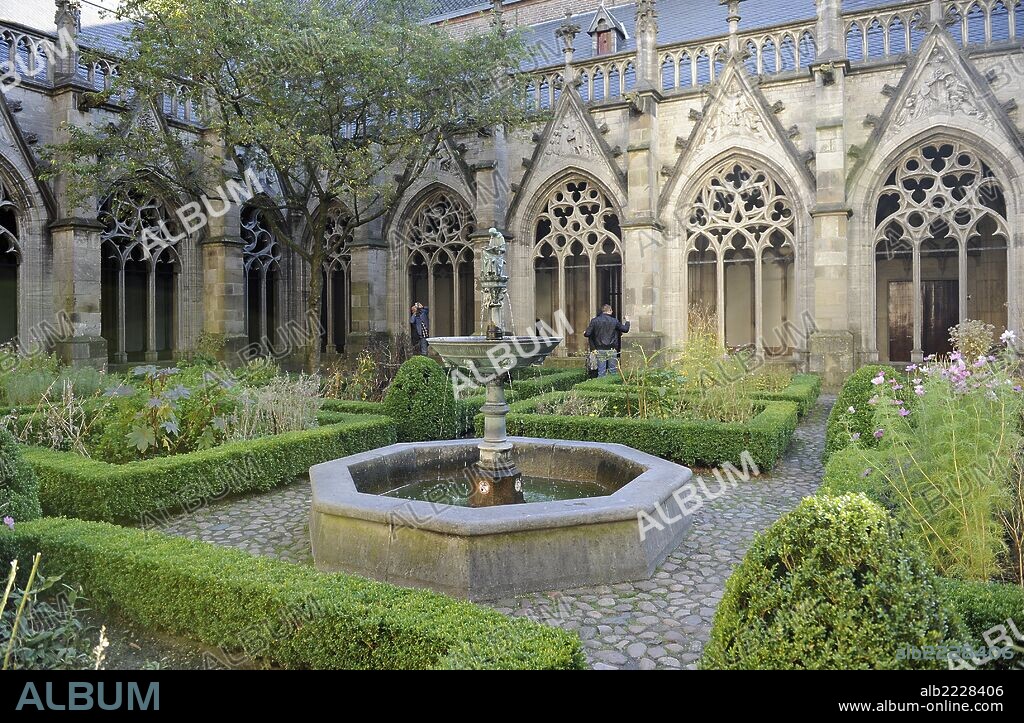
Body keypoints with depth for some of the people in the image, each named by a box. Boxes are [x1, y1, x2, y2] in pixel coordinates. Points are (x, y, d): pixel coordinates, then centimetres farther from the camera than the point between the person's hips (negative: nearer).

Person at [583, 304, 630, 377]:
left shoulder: (594, 321, -2)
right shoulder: (614, 321, -2)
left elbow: (587, 334, -4)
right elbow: (625, 329, 4)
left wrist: (585, 333, 19)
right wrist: (627, 322, 24)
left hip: (600, 350, 1)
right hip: (612, 350, -1)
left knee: (601, 372, 3)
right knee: (613, 371, 6)